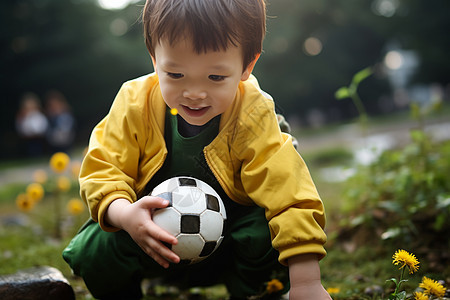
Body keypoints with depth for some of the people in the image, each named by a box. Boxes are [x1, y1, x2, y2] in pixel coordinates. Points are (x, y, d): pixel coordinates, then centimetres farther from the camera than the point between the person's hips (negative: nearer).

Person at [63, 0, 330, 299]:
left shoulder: (253, 118, -23)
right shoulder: (135, 104, -18)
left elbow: (289, 196, -27)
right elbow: (102, 170, -14)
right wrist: (123, 213, -38)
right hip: (155, 237, 1)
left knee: (268, 232, -30)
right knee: (88, 253, -23)